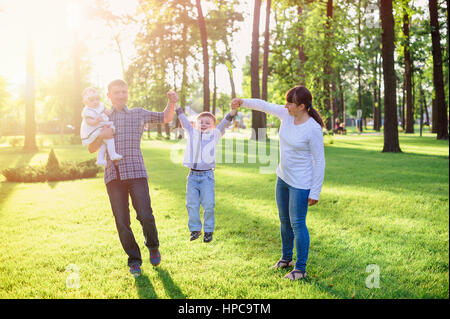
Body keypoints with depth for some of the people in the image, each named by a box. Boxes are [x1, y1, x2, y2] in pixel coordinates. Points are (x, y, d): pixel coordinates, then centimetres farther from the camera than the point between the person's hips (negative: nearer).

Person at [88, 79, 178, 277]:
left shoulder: (138, 114, 15)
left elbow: (165, 118, 19)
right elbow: (92, 149, 15)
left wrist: (171, 102, -1)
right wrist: (101, 136, -7)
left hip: (136, 172, -1)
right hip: (113, 176, 1)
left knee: (145, 215, -11)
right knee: (122, 222, -1)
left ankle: (153, 246, 18)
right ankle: (134, 260, 15)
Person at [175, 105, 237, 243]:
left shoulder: (215, 134, 7)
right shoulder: (192, 133, 13)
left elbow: (225, 123, -2)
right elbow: (183, 119, 13)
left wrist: (233, 111, -15)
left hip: (207, 175, -2)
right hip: (193, 175, 2)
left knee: (208, 204, -2)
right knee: (192, 204, 4)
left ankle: (208, 230, 12)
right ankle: (195, 229, 18)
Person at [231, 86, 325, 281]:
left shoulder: (313, 129, -23)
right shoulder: (287, 114, -4)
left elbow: (319, 162, -18)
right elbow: (264, 106, 11)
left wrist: (315, 193, -16)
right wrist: (243, 102, -2)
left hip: (301, 183, -8)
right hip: (284, 177, 8)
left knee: (297, 224, -2)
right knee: (284, 220, 19)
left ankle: (301, 268, 13)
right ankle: (286, 258, 38)